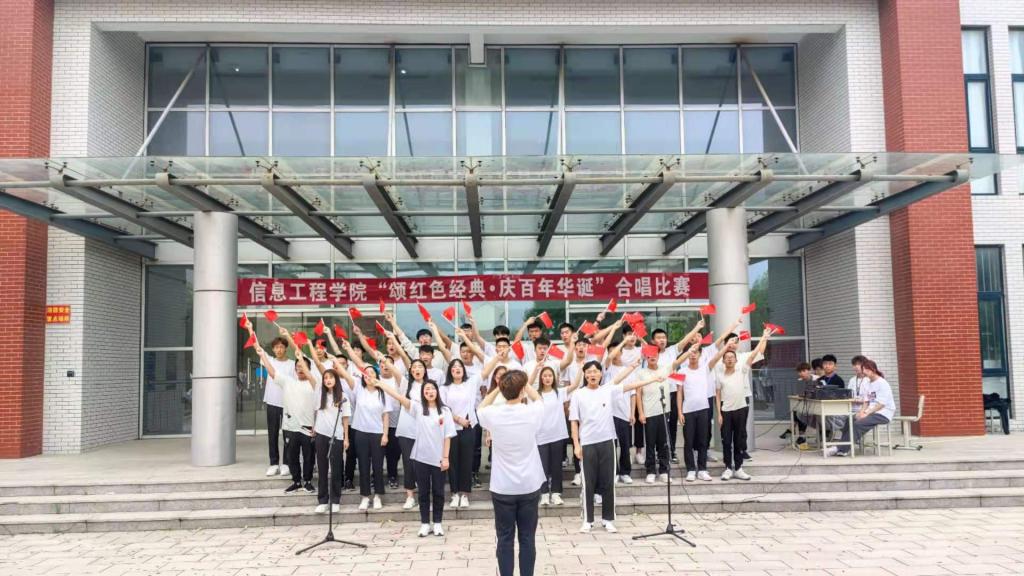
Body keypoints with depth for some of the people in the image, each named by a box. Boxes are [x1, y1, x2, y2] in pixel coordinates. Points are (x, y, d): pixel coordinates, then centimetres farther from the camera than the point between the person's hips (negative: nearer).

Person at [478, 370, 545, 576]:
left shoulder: (493, 415, -11)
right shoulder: (531, 413, -11)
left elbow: (480, 408, 15)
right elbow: (539, 399, 15)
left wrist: (498, 387, 10)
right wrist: (522, 383, 17)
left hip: (502, 488, 0)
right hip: (529, 487, 0)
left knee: (505, 539, 8)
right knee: (527, 538, 9)